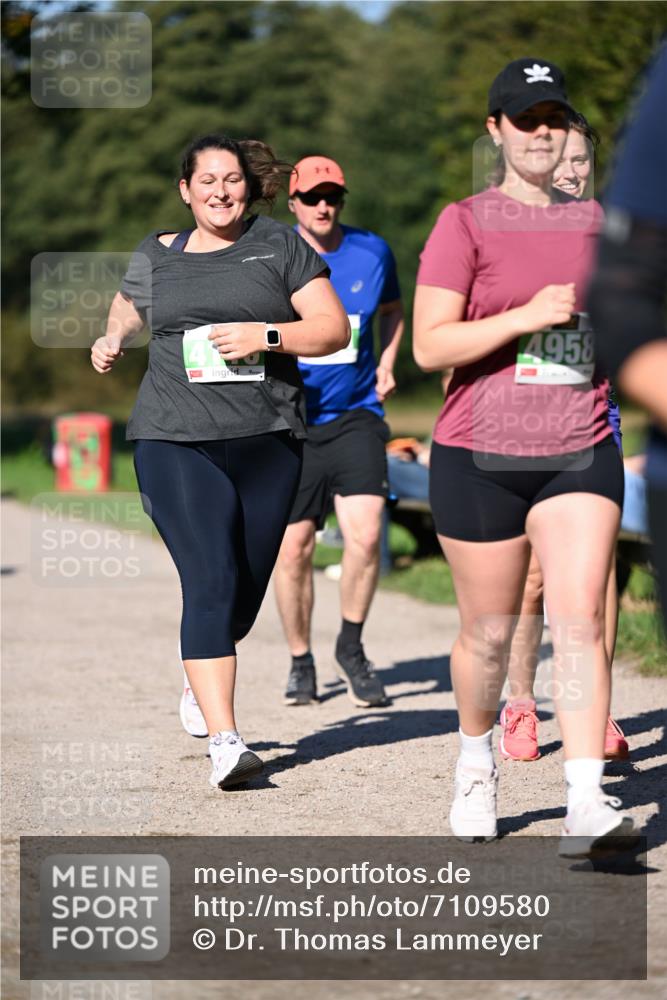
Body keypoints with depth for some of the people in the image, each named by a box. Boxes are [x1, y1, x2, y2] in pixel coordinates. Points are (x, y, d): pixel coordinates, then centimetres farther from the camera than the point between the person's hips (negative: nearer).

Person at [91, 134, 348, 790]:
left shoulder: (279, 246, 7)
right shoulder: (155, 257, 12)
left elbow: (333, 329, 3)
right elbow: (126, 310, 33)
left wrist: (265, 335, -11)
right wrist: (112, 342, 11)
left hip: (267, 440, 1)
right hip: (175, 441, -1)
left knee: (247, 589, 10)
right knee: (210, 583, -15)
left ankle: (202, 676, 43)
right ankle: (224, 740, -19)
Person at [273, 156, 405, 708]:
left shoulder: (372, 252, 3)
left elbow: (392, 310, 22)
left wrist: (386, 364, 8)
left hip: (355, 414, 1)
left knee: (365, 535, -15)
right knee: (293, 548, 2)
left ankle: (351, 645, 8)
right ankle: (301, 661, 22)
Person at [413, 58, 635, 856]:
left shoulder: (593, 221, 10)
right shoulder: (465, 225, -4)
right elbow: (429, 346, -12)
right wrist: (526, 316, -20)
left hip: (580, 452, 2)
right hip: (480, 457, -2)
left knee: (579, 619, -12)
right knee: (489, 632, 9)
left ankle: (587, 805, -16)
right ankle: (475, 763, 36)